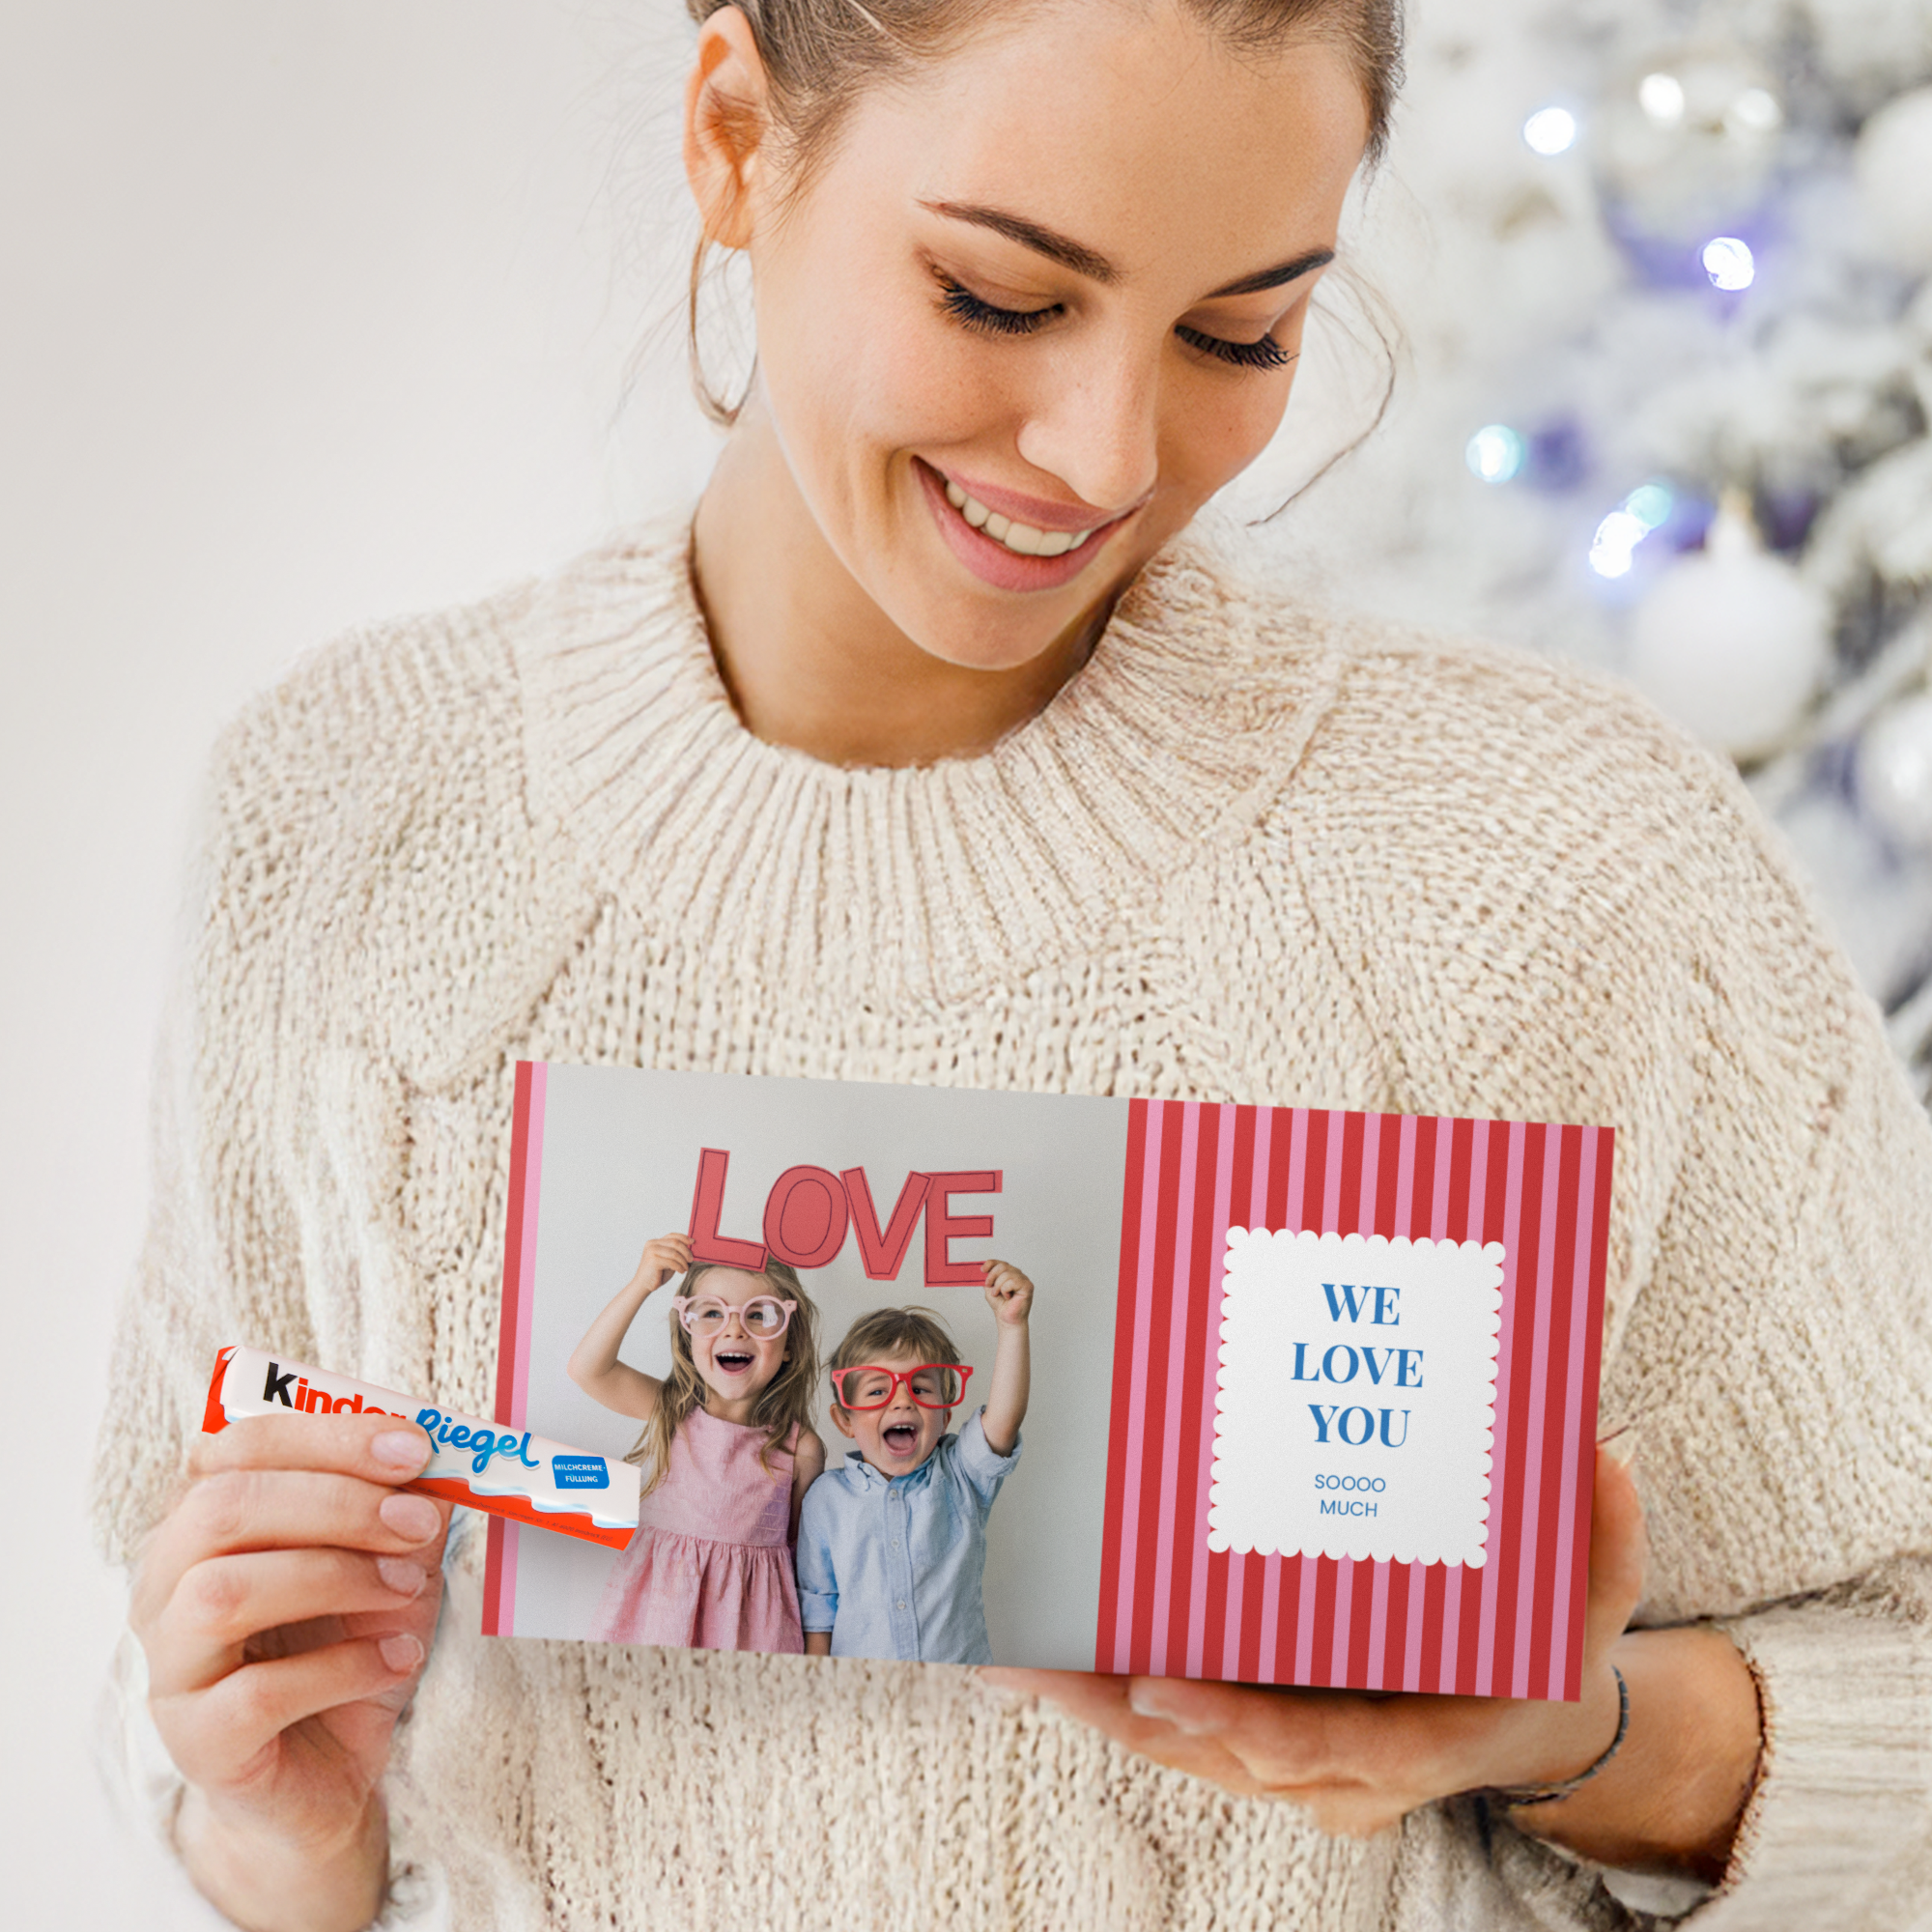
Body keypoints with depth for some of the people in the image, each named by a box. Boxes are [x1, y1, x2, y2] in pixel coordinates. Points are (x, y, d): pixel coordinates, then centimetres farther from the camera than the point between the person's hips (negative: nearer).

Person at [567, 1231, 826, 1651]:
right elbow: (586, 1368, -12)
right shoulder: (670, 1411, 0)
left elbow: (799, 1545, 5)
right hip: (659, 1603, 1)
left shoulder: (800, 1449, -4)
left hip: (750, 1616, -1)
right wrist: (641, 1285, -18)